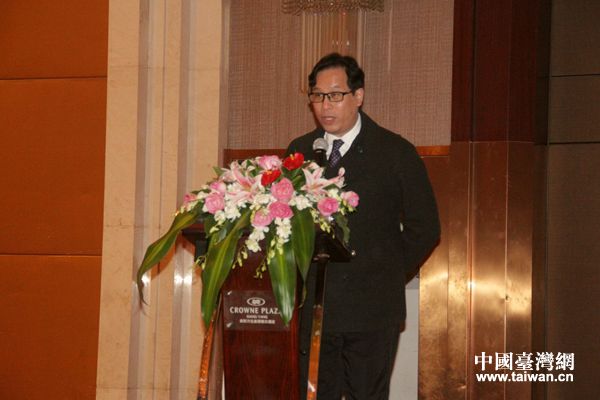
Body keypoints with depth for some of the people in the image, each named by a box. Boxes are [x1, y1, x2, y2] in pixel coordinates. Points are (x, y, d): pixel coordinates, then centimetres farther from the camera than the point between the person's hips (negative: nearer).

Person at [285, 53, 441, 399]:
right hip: (312, 310, 3)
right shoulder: (299, 151, 11)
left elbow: (424, 228, 4)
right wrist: (300, 280, 2)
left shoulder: (396, 153, 1)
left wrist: (388, 278, 1)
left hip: (372, 310, -3)